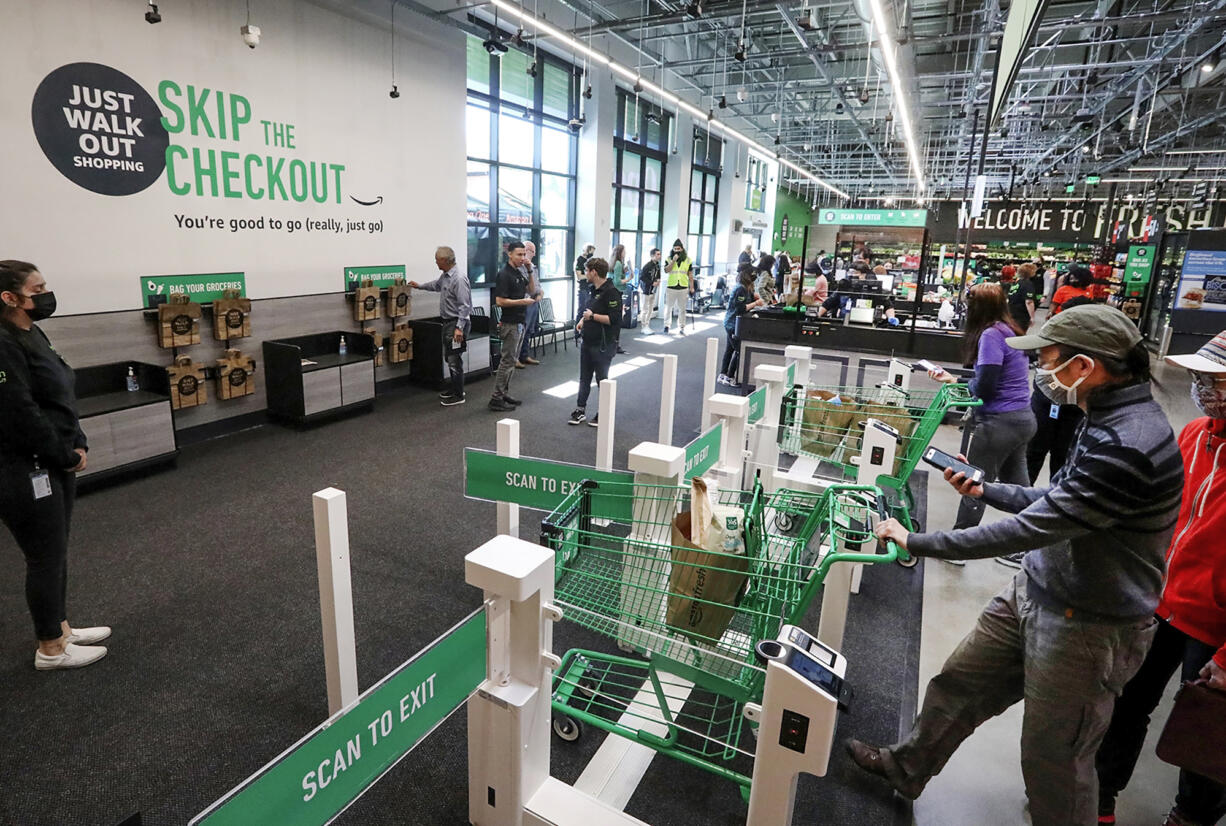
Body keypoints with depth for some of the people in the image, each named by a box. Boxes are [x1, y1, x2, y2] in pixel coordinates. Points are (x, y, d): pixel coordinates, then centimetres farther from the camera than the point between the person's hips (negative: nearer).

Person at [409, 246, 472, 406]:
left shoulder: (459, 279, -21)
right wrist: (419, 286, 44)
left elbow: (464, 306, -24)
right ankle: (455, 388, 30)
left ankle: (458, 396, 3)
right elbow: (436, 285, 33)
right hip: (448, 322, 10)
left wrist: (459, 328, -26)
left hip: (457, 323, -10)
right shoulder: (444, 276, 9)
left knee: (455, 360, -6)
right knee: (451, 358, 17)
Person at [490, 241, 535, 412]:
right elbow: (500, 301, -21)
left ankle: (504, 394, 21)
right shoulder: (504, 274, -16)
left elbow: (531, 290, 21)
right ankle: (496, 399, -2)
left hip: (519, 322, 9)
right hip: (510, 323, -9)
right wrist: (523, 301, -19)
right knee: (507, 361, -7)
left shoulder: (519, 273, 12)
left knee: (511, 361, 13)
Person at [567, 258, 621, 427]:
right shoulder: (595, 290, 12)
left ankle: (603, 415, 17)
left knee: (602, 380, 3)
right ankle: (580, 410, 25)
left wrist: (592, 316, -17)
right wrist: (584, 320, 9)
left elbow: (614, 319, -24)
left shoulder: (611, 292, -17)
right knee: (584, 378, 14)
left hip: (603, 345, -9)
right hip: (588, 342, 9)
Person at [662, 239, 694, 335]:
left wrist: (692, 287, 4)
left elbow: (690, 275, 8)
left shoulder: (688, 260, 6)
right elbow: (666, 270, -11)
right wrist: (673, 261, -17)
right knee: (668, 307, 2)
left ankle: (682, 328, 13)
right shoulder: (669, 259, 4)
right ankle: (666, 325, 12)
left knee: (682, 309, 7)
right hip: (671, 287, -1)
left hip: (683, 288, 1)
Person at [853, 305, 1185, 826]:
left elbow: (1030, 530, -30)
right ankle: (906, 768, 44)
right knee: (959, 683, 22)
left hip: (1087, 627, -10)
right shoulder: (1111, 421, 2)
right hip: (1035, 592, 10)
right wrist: (984, 490, 10)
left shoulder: (1127, 447, -31)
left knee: (1053, 761, 11)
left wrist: (916, 543, -23)